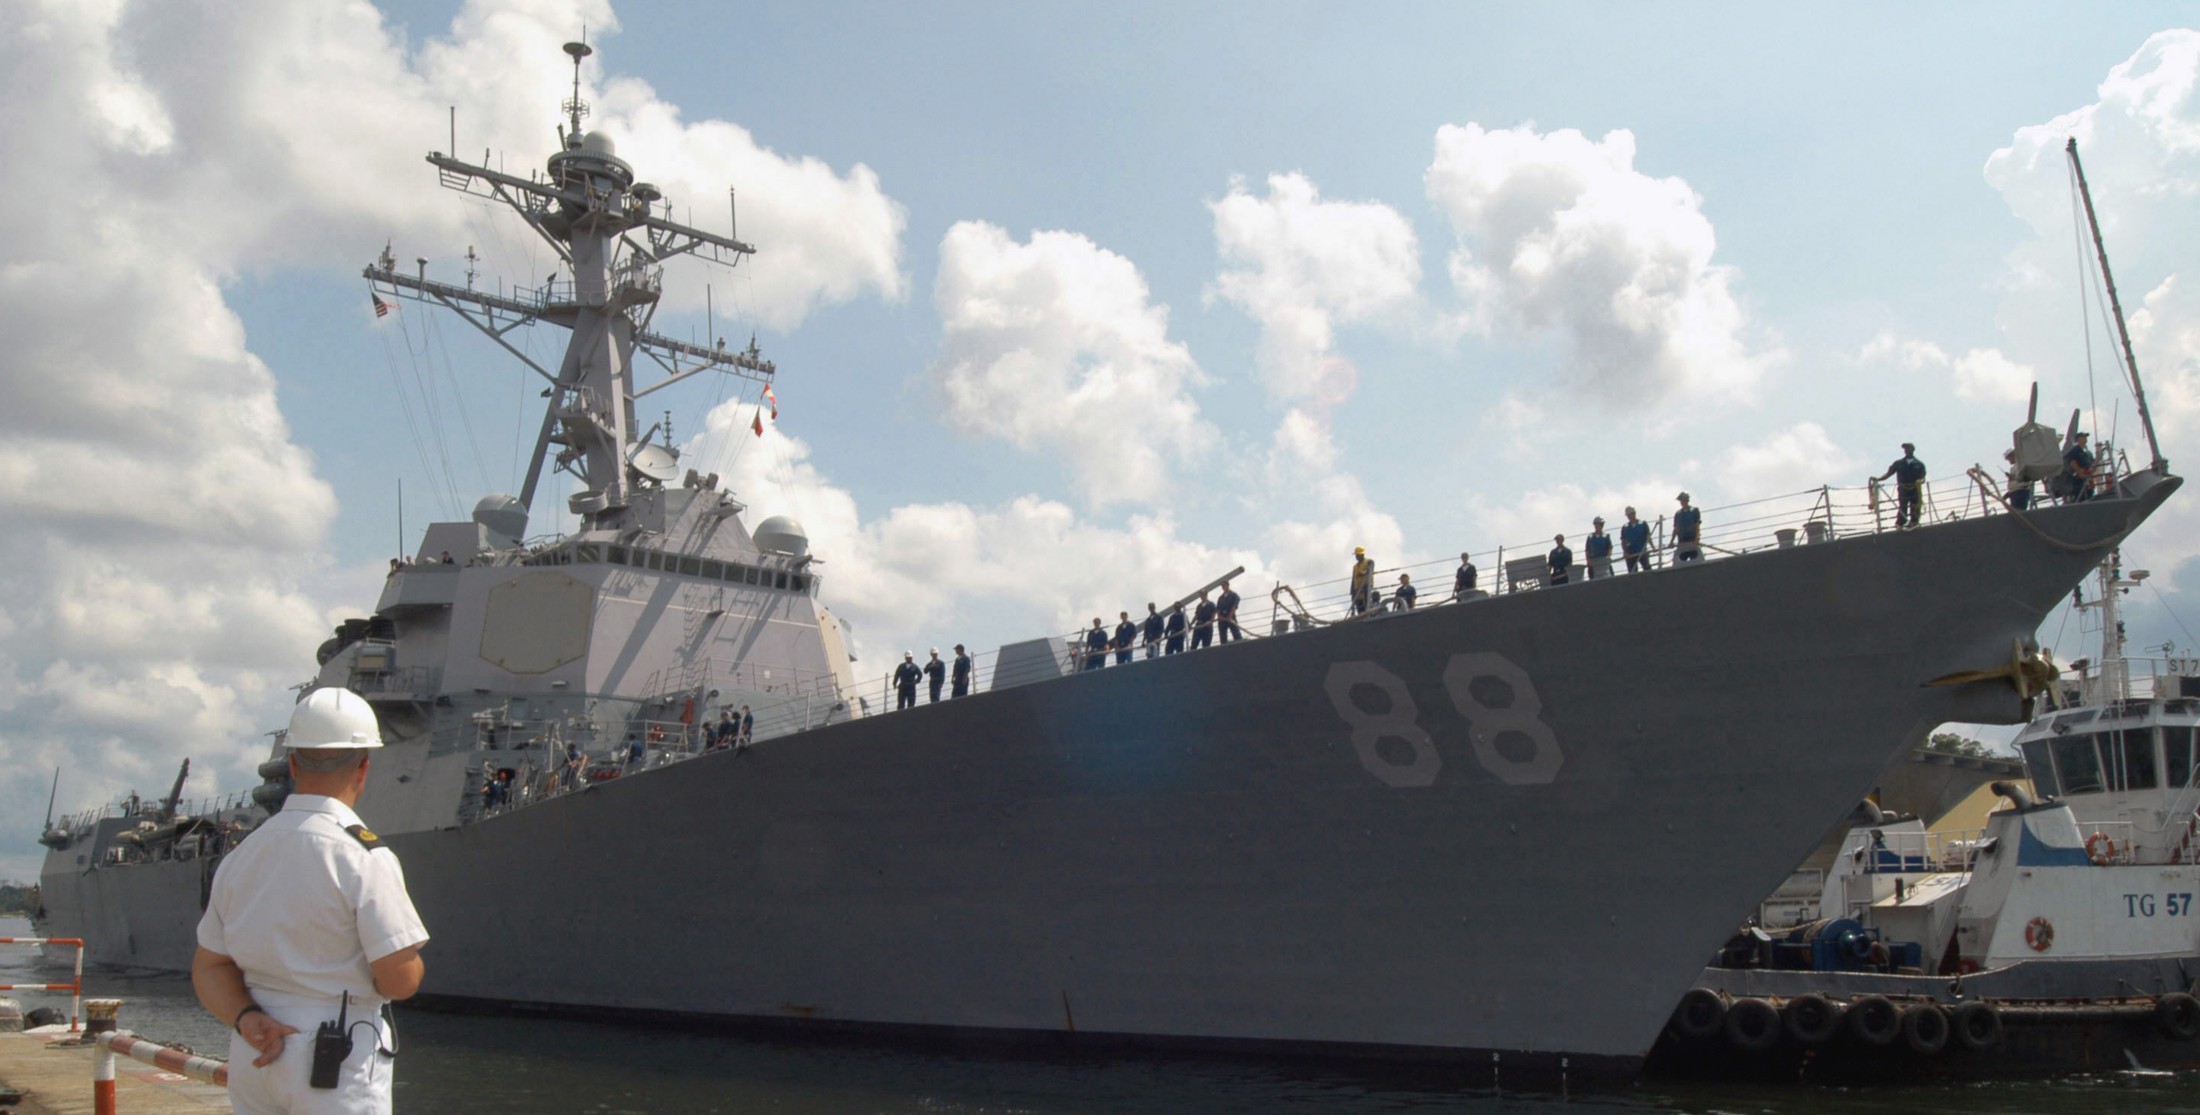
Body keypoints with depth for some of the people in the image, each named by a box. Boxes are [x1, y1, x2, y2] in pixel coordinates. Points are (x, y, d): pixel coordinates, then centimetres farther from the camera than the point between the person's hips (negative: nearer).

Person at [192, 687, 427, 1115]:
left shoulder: (240, 856, 7)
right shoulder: (364, 857, -15)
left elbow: (209, 968, 10)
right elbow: (400, 980, -16)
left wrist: (246, 1018, -5)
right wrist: (415, 965, 5)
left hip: (253, 1060, 7)